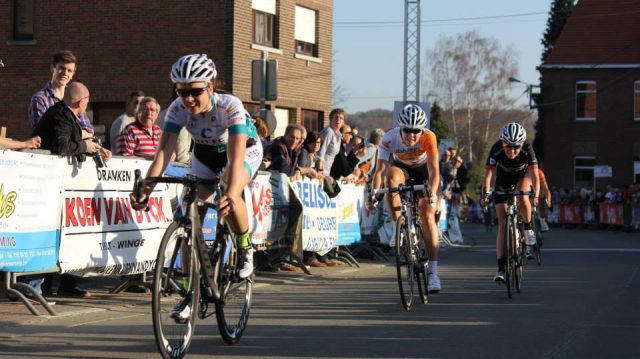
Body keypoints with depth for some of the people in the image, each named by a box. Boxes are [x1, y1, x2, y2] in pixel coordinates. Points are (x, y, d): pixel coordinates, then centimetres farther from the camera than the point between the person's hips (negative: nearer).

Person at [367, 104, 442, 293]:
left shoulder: (428, 138, -34)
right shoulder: (389, 139, -31)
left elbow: (434, 170, -39)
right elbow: (380, 170, -33)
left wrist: (432, 193, -55)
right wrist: (373, 194, -47)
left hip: (423, 171, -1)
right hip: (402, 168, 1)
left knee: (428, 216, -14)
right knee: (391, 176, -35)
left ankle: (433, 272, -11)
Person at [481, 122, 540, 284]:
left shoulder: (527, 150, -33)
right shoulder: (496, 150, -32)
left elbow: (535, 175, -38)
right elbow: (488, 174, -33)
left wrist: (536, 196, -53)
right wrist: (486, 193, -49)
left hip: (523, 176, 0)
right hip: (503, 180, 0)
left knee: (522, 198, -37)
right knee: (502, 223, -9)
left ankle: (528, 229, -8)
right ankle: (501, 269, -9)